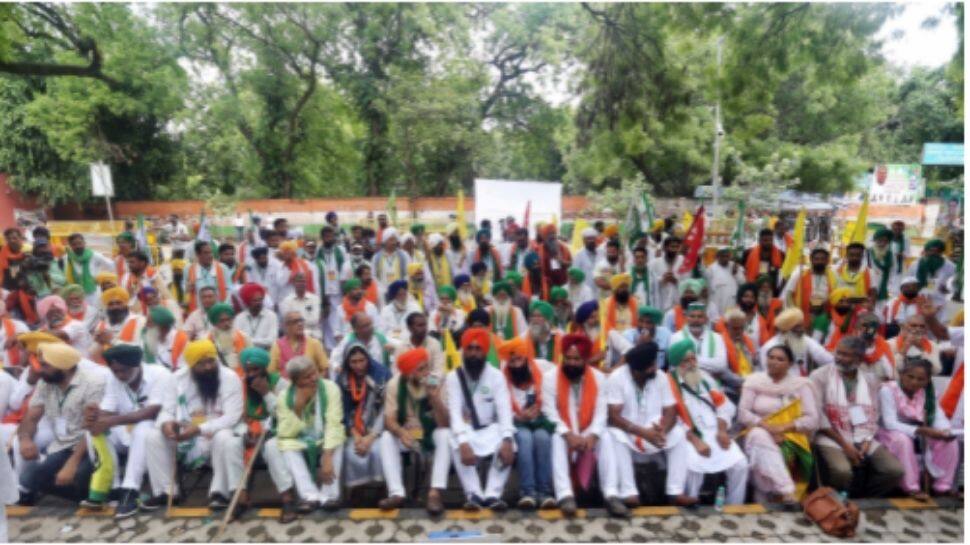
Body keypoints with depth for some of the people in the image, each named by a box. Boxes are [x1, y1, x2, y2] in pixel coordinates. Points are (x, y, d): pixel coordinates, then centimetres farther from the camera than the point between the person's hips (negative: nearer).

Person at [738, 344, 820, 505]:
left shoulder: (801, 384, 4)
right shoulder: (753, 380, 5)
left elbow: (812, 420, -4)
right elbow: (742, 413, -2)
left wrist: (783, 427, -18)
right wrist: (766, 426, -19)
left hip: (790, 438, 0)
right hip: (758, 434, 0)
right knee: (761, 437, -37)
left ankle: (766, 502, -27)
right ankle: (787, 492, -43)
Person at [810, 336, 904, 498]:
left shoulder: (870, 383, 12)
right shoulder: (820, 376, -4)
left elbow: (873, 417, 9)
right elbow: (818, 417, -9)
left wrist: (866, 442, -9)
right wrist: (844, 444, -12)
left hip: (863, 439, 5)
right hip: (831, 438, -5)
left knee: (895, 470, -15)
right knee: (842, 471, -31)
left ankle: (854, 498, 4)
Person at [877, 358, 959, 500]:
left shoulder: (928, 393, 0)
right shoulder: (888, 389, -20)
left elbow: (939, 418, -8)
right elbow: (890, 423, -26)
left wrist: (944, 431, -31)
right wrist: (920, 430, -37)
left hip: (918, 435, 6)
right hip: (890, 434, -6)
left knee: (950, 441, -15)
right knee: (903, 440, -37)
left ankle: (943, 486, -4)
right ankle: (911, 487, -25)